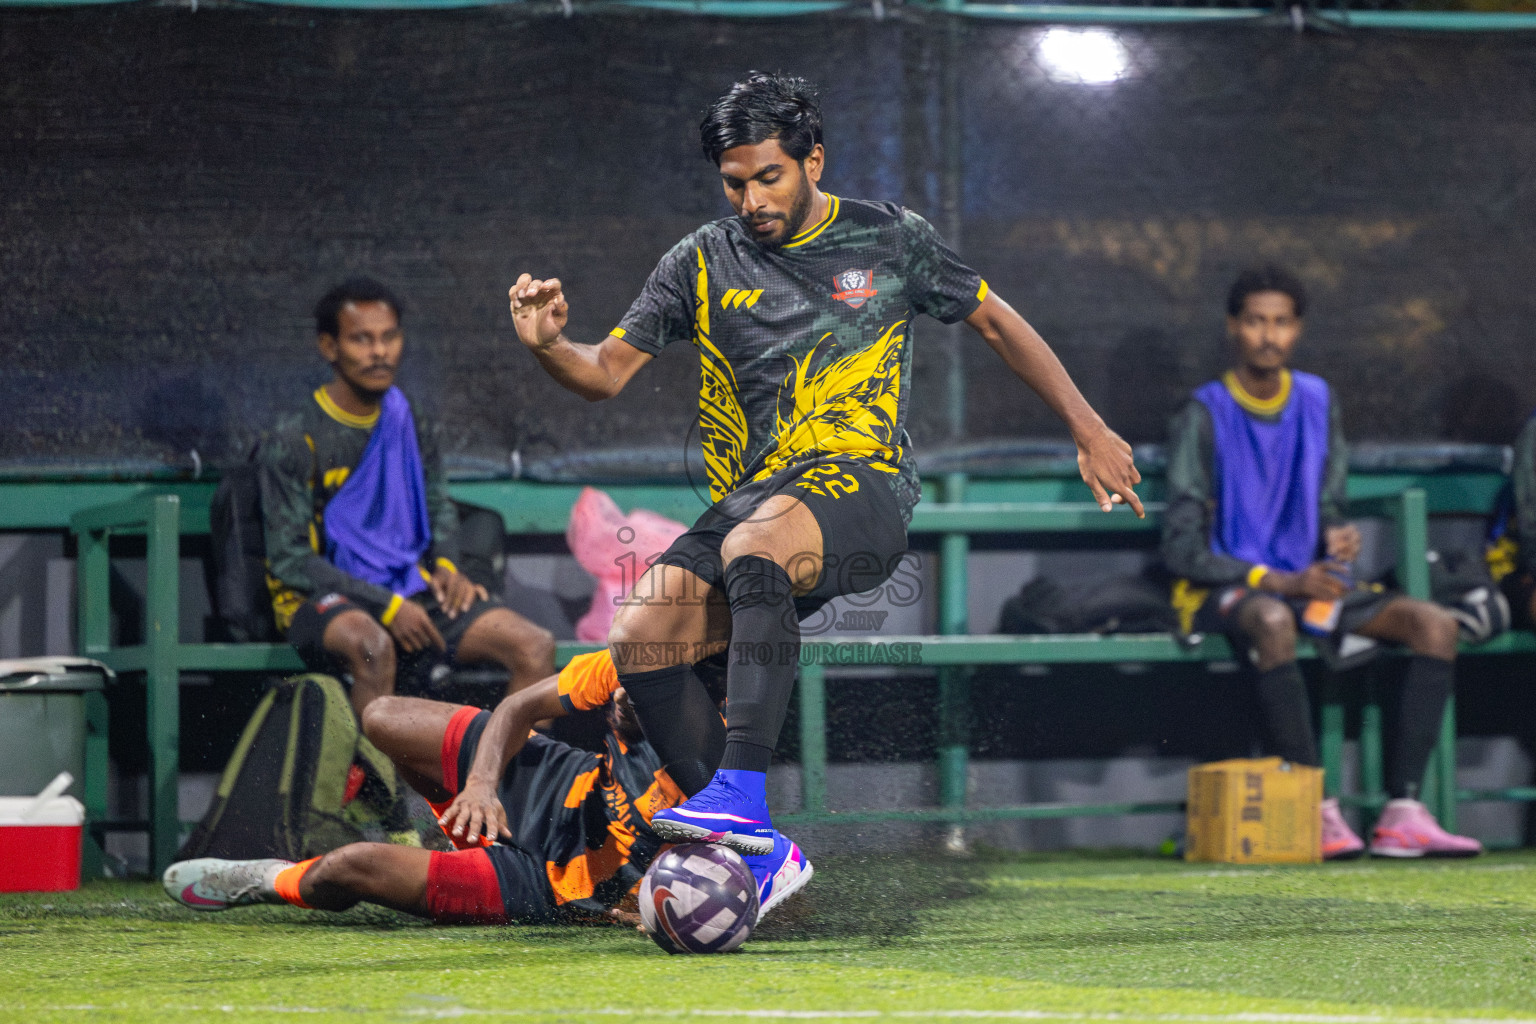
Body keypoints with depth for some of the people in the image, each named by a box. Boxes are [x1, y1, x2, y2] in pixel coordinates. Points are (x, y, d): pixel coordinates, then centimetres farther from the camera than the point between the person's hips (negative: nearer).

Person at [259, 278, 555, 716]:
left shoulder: (407, 422, 11)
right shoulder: (292, 442, -8)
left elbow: (439, 507, 26)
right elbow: (289, 560, -11)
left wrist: (446, 565, 3)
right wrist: (385, 606, -19)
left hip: (410, 590, 6)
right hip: (323, 600, -6)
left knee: (536, 647, -16)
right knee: (373, 646, -42)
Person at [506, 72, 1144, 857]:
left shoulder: (889, 239, 9)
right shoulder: (702, 263, 12)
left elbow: (995, 322, 19)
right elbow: (608, 372, 9)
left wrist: (1089, 432, 17)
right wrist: (549, 346, -13)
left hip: (862, 482, -4)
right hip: (750, 500, 4)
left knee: (753, 545, -38)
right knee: (638, 638, -20)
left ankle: (741, 793, -47)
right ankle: (755, 850, -12)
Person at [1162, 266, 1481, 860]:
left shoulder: (1318, 402, 11)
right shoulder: (1205, 416, -6)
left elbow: (1327, 507, 15)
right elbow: (1181, 548, -10)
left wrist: (1337, 538, -11)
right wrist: (1279, 582, -18)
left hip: (1305, 581, 6)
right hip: (1224, 592, -6)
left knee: (1435, 624, -17)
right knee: (1274, 621, -42)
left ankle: (1403, 816, -26)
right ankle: (1318, 814, -40)